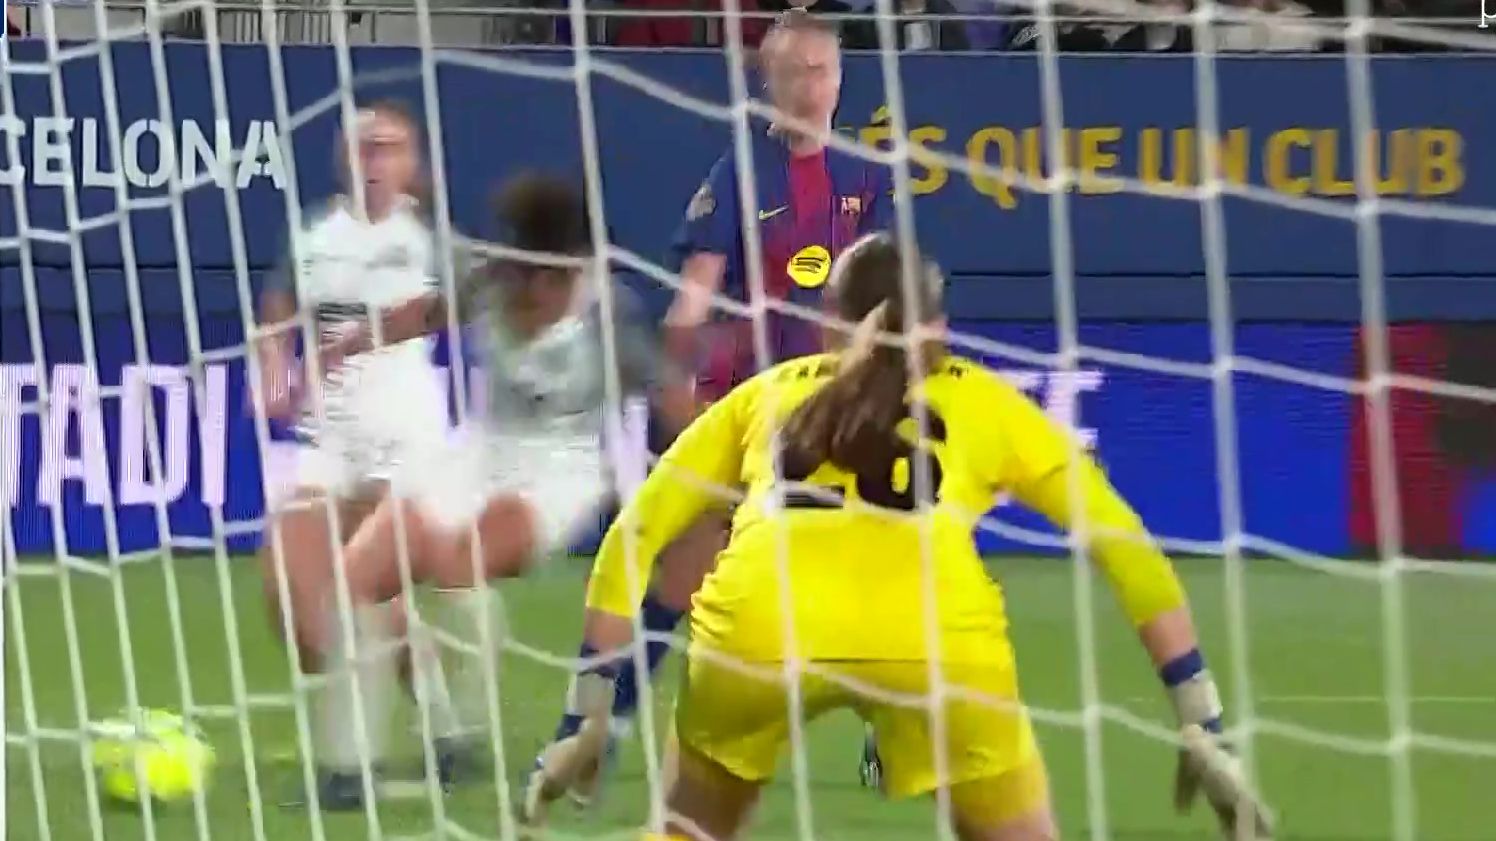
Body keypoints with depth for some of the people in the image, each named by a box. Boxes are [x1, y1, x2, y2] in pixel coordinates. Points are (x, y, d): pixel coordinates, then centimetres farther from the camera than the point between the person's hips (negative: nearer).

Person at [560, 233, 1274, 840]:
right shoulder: (982, 401, 30)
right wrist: (1203, 727, 25)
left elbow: (632, 537, 26)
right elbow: (1126, 544, 24)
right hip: (933, 638, -1)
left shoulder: (770, 390, 33)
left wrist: (592, 717, 28)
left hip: (756, 624, 1)